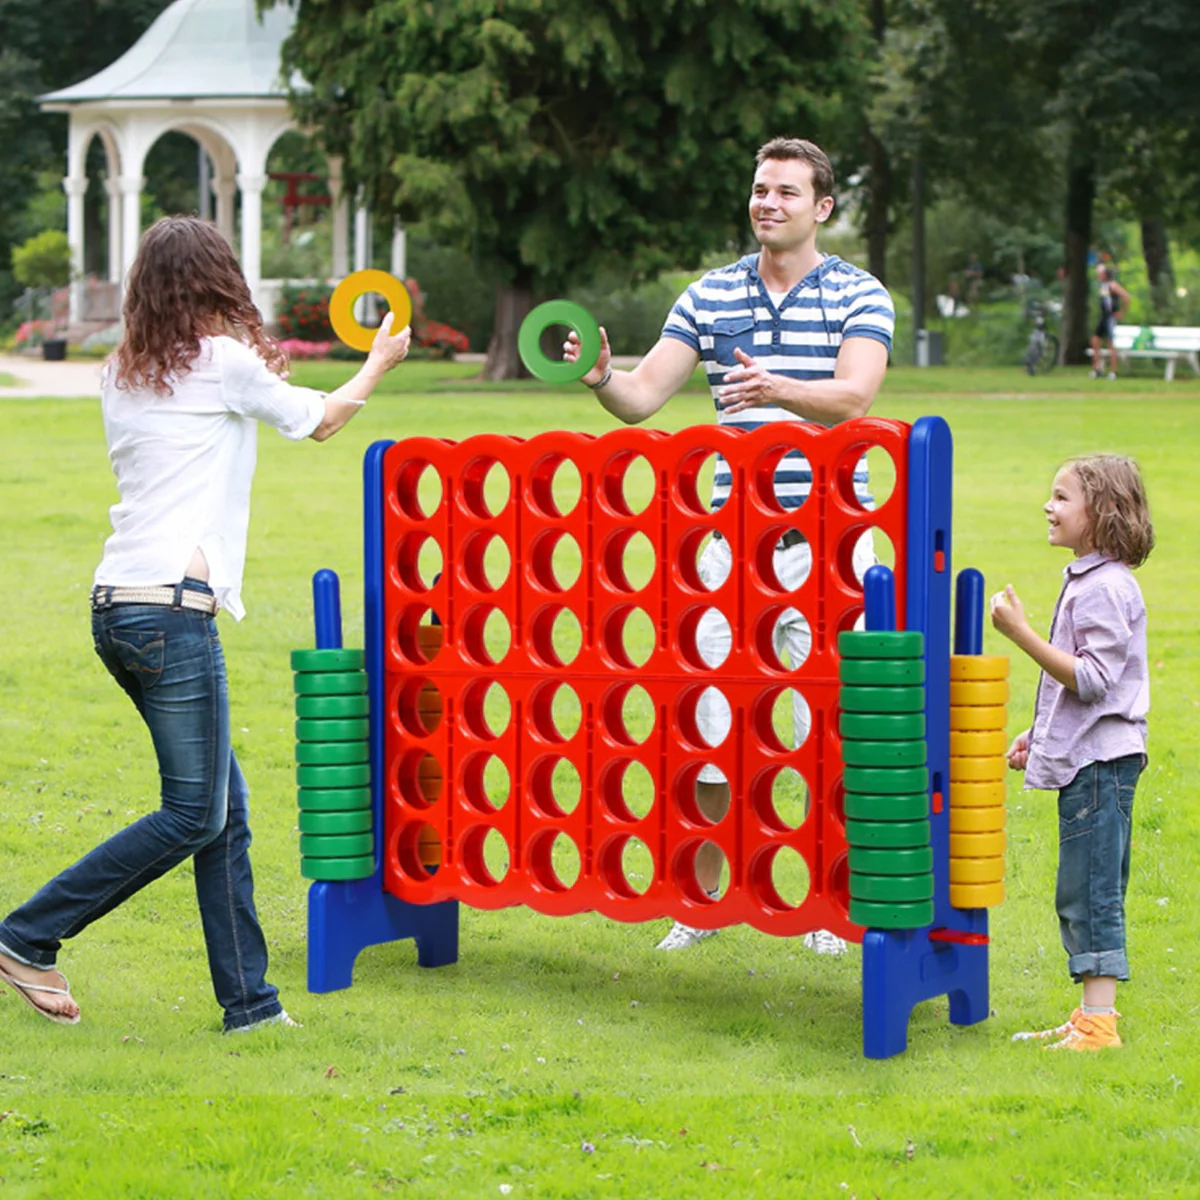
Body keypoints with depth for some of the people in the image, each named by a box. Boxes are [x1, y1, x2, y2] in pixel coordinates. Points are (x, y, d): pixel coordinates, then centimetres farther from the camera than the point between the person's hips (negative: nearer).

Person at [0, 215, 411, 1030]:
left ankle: (247, 998, 11)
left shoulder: (124, 374, 14)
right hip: (171, 606, -8)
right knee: (194, 815, -1)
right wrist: (380, 361, 29)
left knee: (226, 805, 10)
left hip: (119, 604, 8)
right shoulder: (225, 361, -5)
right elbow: (321, 420, 11)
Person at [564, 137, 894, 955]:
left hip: (826, 543, -3)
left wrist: (779, 390, -37)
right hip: (731, 539, 3)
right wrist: (602, 376, -19)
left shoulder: (858, 295, -1)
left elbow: (854, 397, -18)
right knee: (707, 716, 2)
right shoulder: (710, 295, 9)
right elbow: (644, 395, 4)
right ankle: (702, 897, 15)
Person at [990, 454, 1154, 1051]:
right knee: (1084, 895, 13)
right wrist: (1037, 734, 23)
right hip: (1081, 756, 10)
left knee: (1091, 893, -9)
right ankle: (1090, 1017, 18)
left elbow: (1092, 680, -22)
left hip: (1100, 760, -10)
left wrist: (1021, 633, -24)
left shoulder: (1106, 588, -16)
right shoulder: (1086, 580, 15)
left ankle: (1099, 1023, -8)